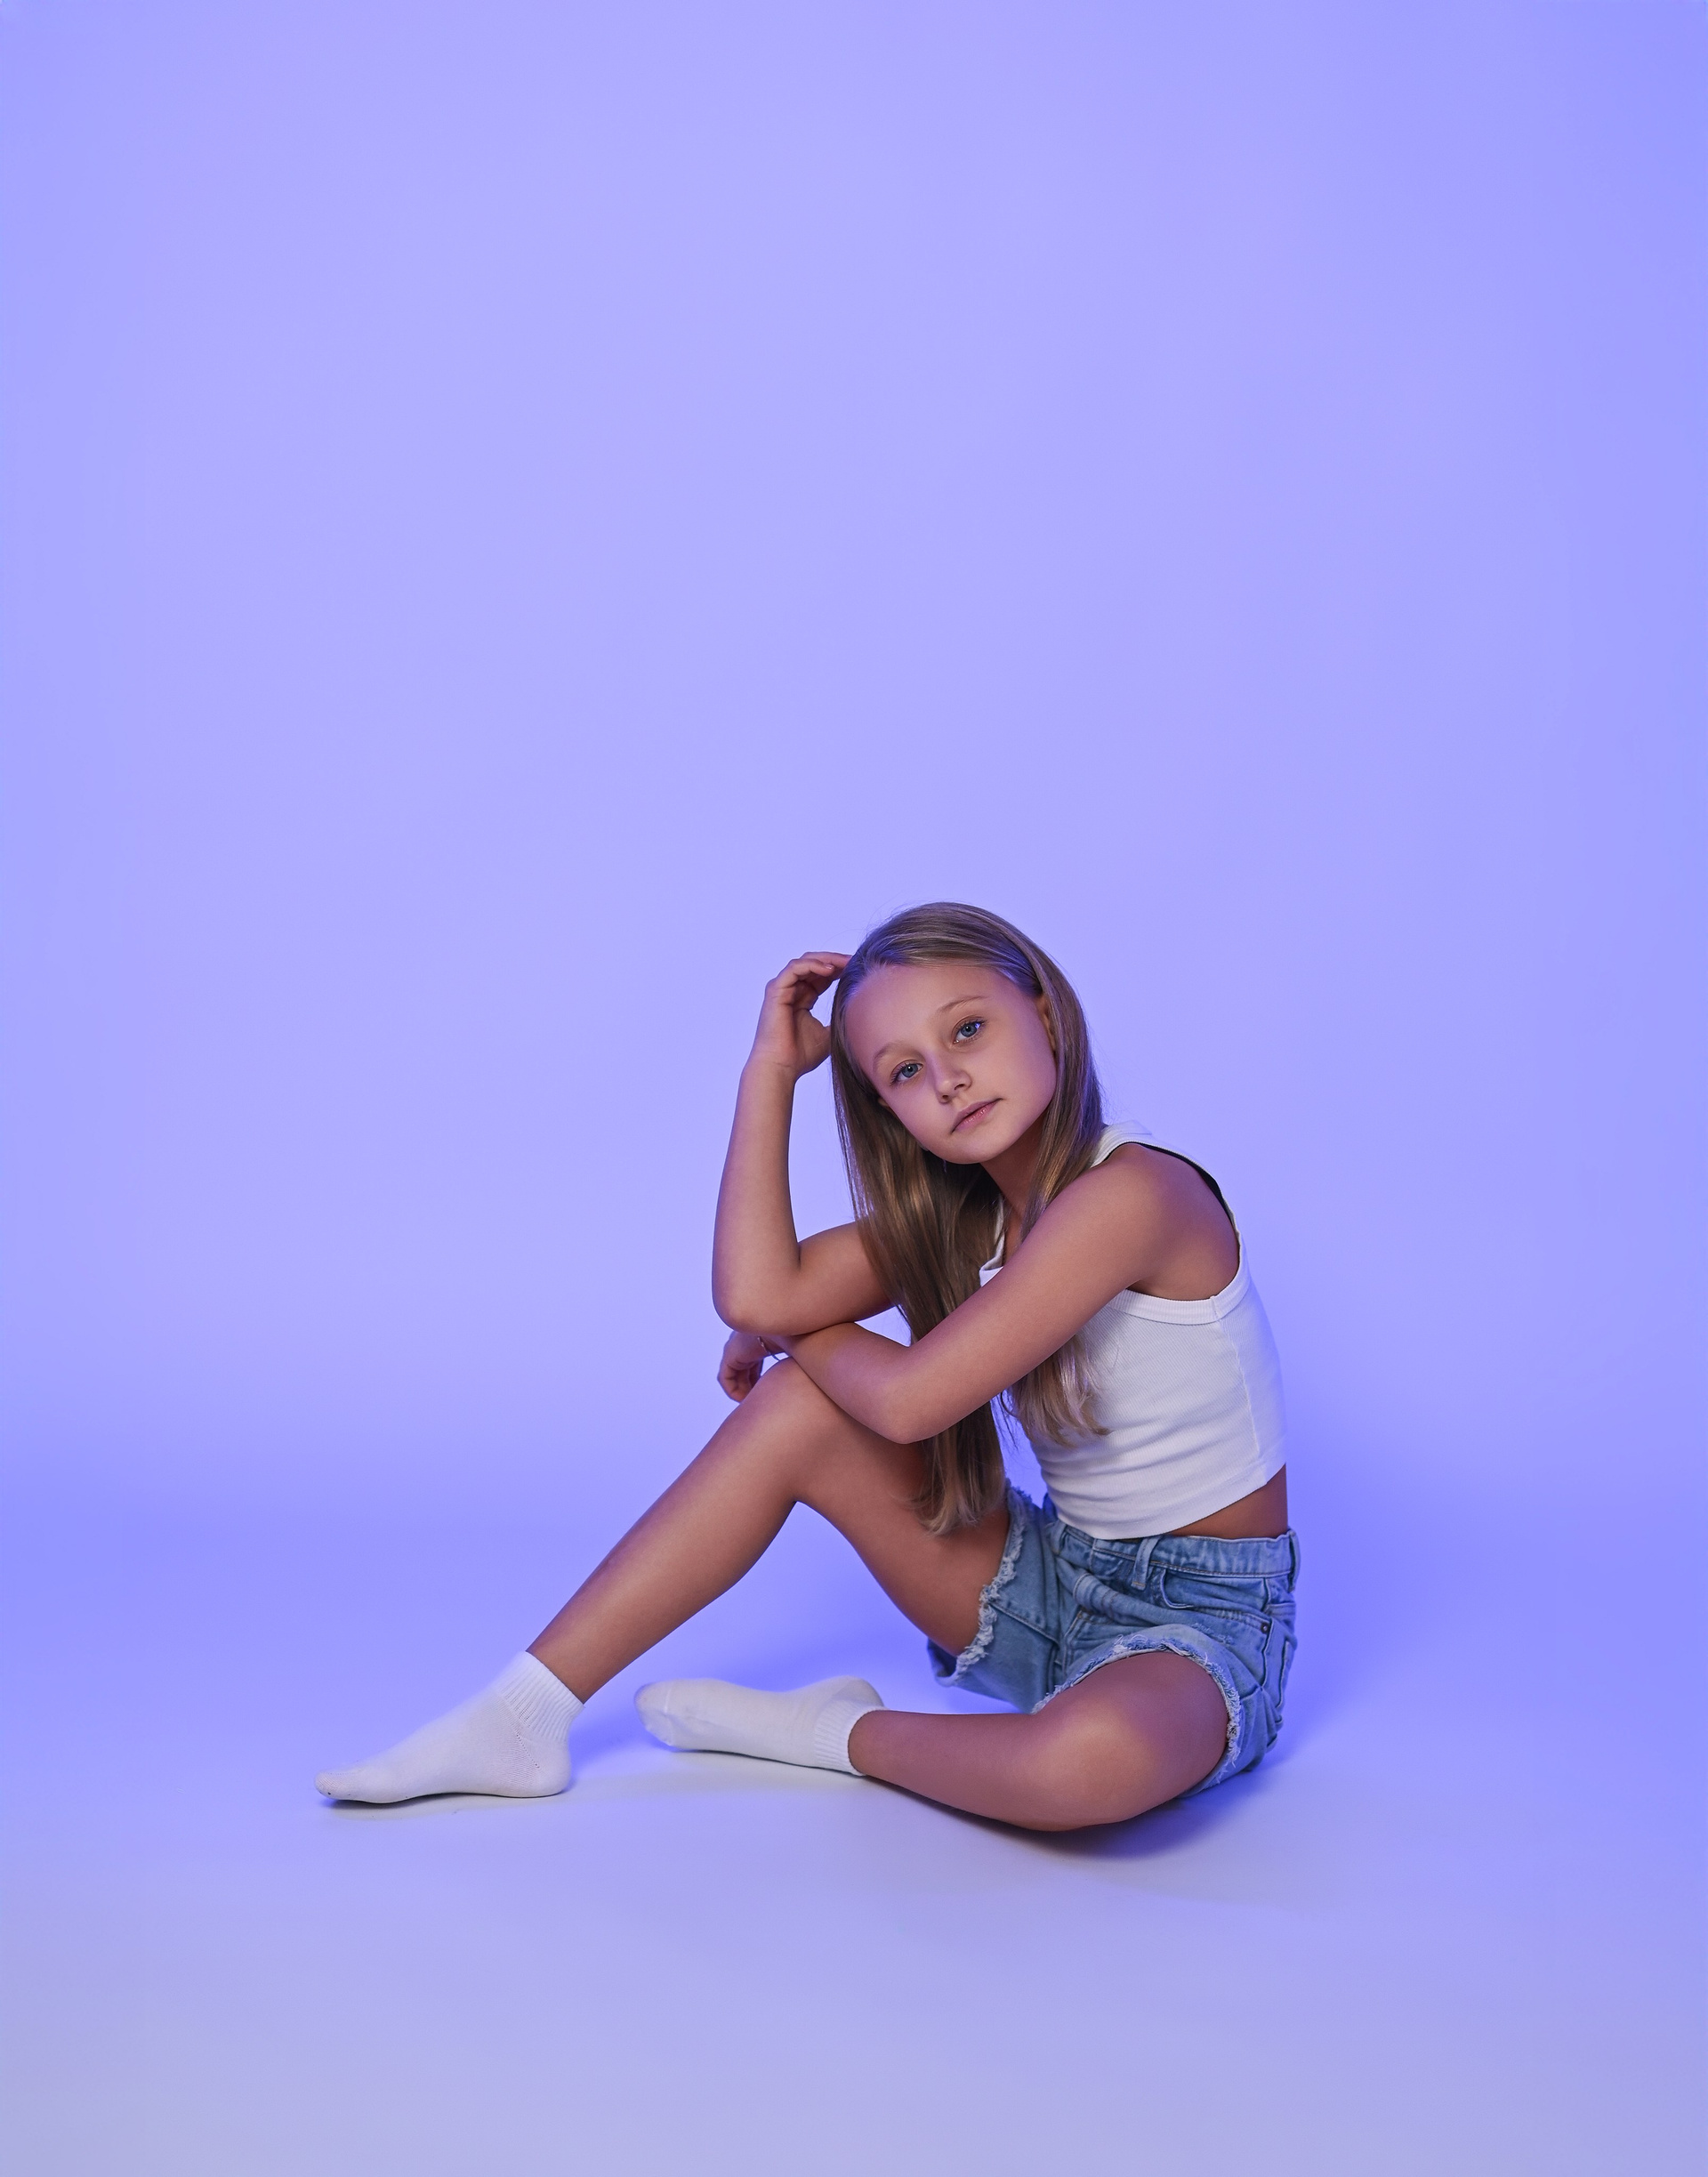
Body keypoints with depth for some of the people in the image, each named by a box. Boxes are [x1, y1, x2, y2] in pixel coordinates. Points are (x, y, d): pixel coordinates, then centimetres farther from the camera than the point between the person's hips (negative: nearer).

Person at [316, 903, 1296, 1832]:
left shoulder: (1133, 1190, -23)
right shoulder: (964, 1209, 3)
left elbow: (909, 1397, -25)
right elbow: (757, 1294, -12)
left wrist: (793, 1330, -5)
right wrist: (772, 1068, -8)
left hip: (1203, 1624, -6)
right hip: (1054, 1585, 7)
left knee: (1095, 1759, -42)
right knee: (796, 1407, -11)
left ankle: (841, 1733, -11)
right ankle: (529, 1714, -6)